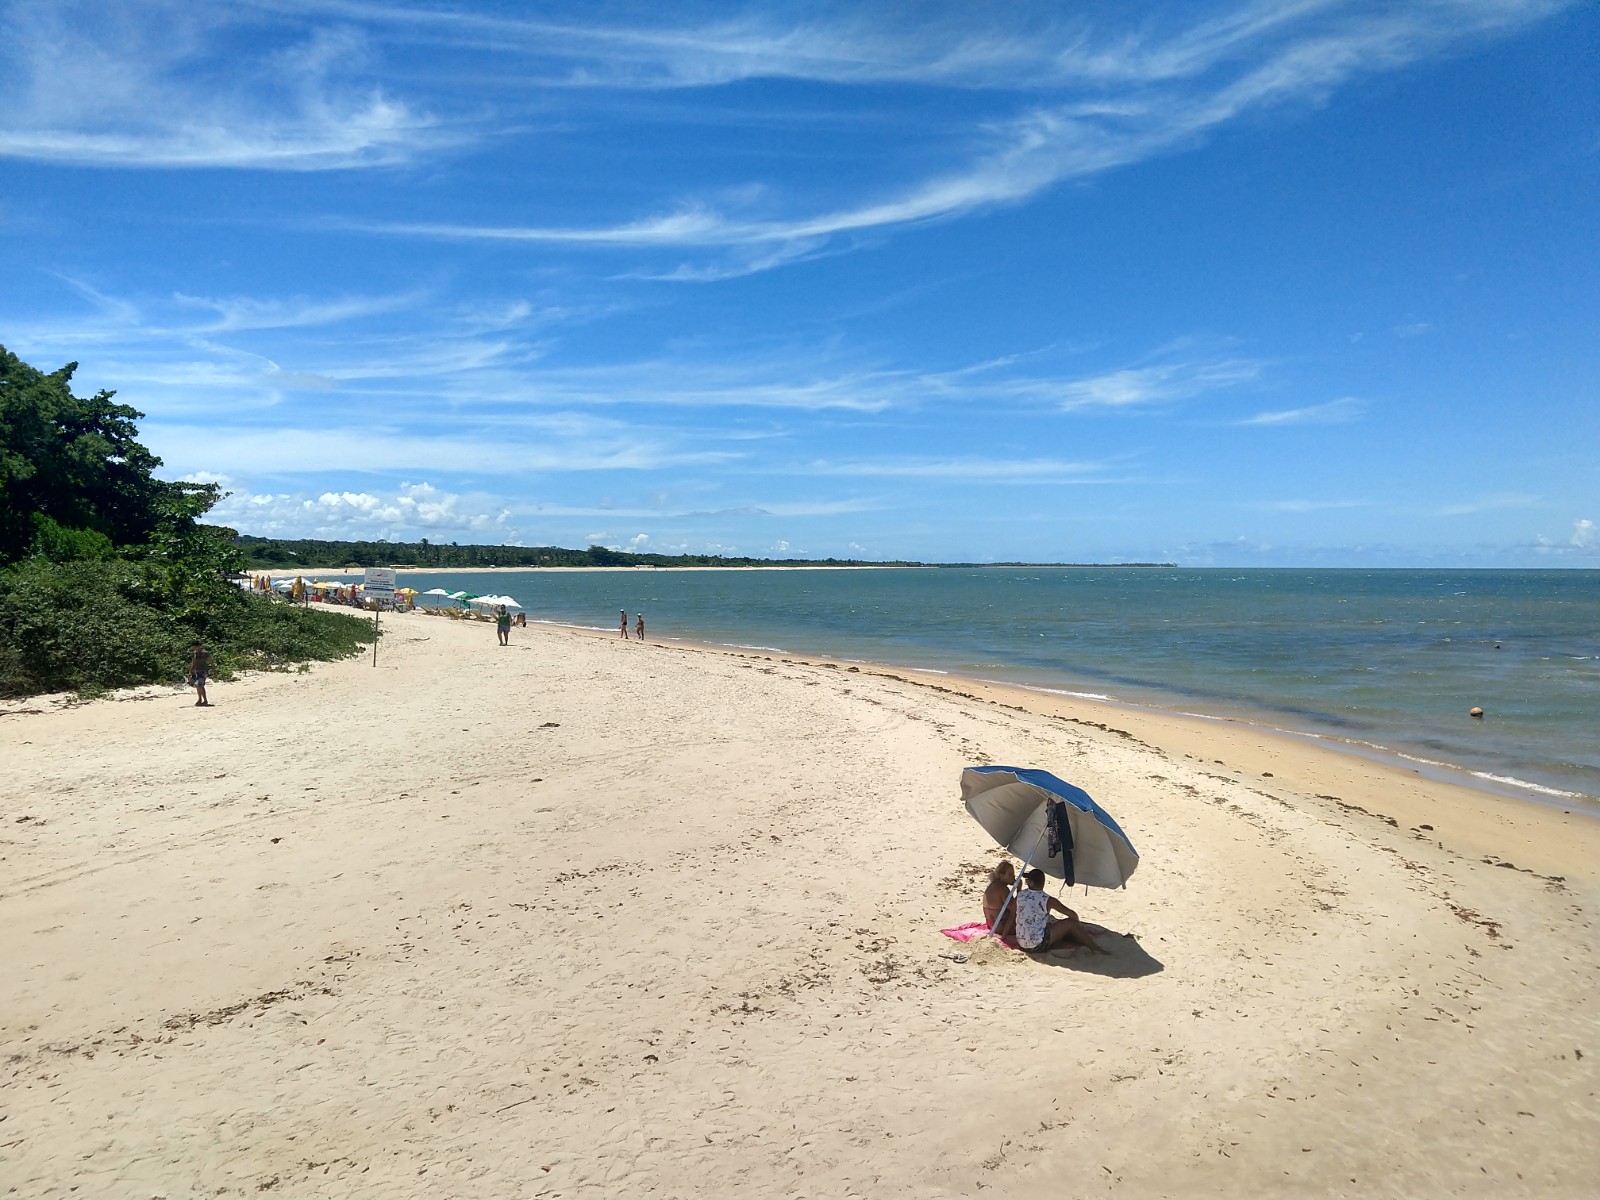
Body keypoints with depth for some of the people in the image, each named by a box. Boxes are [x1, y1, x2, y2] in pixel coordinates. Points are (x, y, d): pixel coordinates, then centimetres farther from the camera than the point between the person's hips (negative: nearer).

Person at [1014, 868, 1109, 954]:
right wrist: (1078, 925, 13)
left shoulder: (1020, 895, -2)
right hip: (1037, 945, -6)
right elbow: (1073, 915, -5)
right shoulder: (1048, 900, -15)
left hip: (1021, 943, 6)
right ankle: (1096, 948, 14)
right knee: (1070, 922, 3)